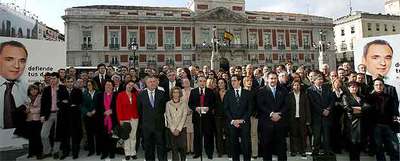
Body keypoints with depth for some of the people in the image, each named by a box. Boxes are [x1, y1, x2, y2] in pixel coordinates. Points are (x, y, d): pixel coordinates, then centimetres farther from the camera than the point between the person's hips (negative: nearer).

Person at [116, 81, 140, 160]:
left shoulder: (135, 95, 7)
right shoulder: (120, 95, -1)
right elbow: (118, 108, -4)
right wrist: (120, 119, -11)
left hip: (134, 118, 3)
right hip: (125, 119, -2)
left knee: (133, 136, 9)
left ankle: (133, 153, 18)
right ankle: (127, 153, 15)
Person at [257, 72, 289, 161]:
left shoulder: (283, 91, 13)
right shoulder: (261, 91, 4)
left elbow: (286, 105, 5)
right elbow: (260, 106, -5)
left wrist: (279, 114, -10)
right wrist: (271, 114, -14)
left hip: (280, 121, 2)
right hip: (266, 122, -2)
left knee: (281, 145, 5)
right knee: (267, 145, 4)